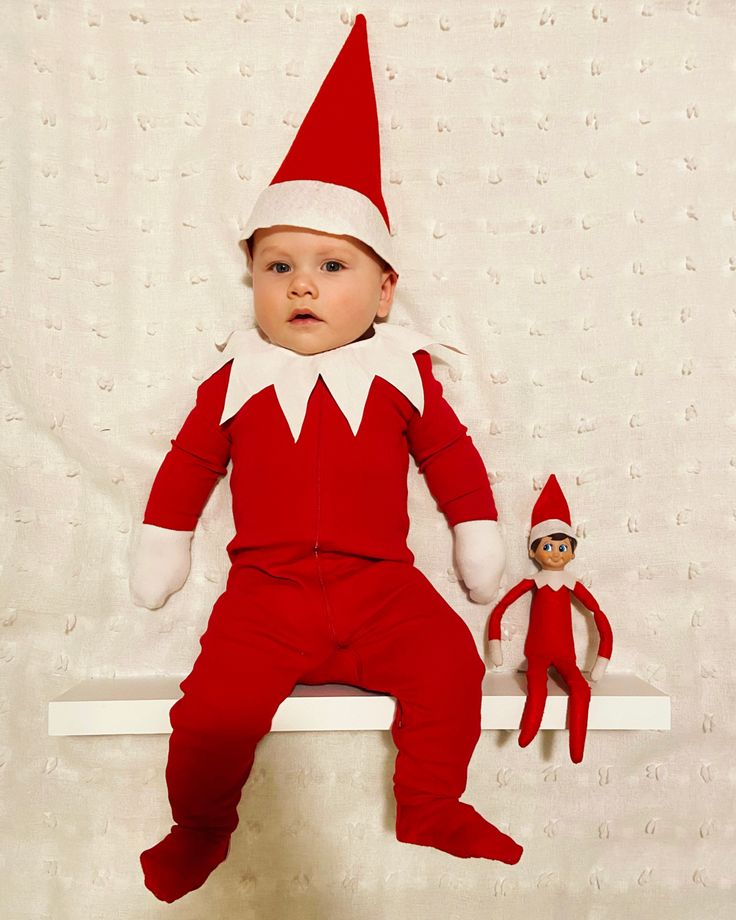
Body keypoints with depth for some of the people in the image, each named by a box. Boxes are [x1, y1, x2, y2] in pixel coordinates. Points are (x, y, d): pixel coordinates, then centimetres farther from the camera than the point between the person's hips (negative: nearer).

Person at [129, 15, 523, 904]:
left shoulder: (402, 374, 2)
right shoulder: (234, 382, 1)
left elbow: (452, 455, 10)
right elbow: (187, 463, 12)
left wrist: (479, 541, 13)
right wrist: (159, 550, 17)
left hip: (381, 586, 1)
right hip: (265, 594, 0)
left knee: (449, 665, -17)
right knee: (216, 703, -17)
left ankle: (430, 809, 10)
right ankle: (198, 829, 14)